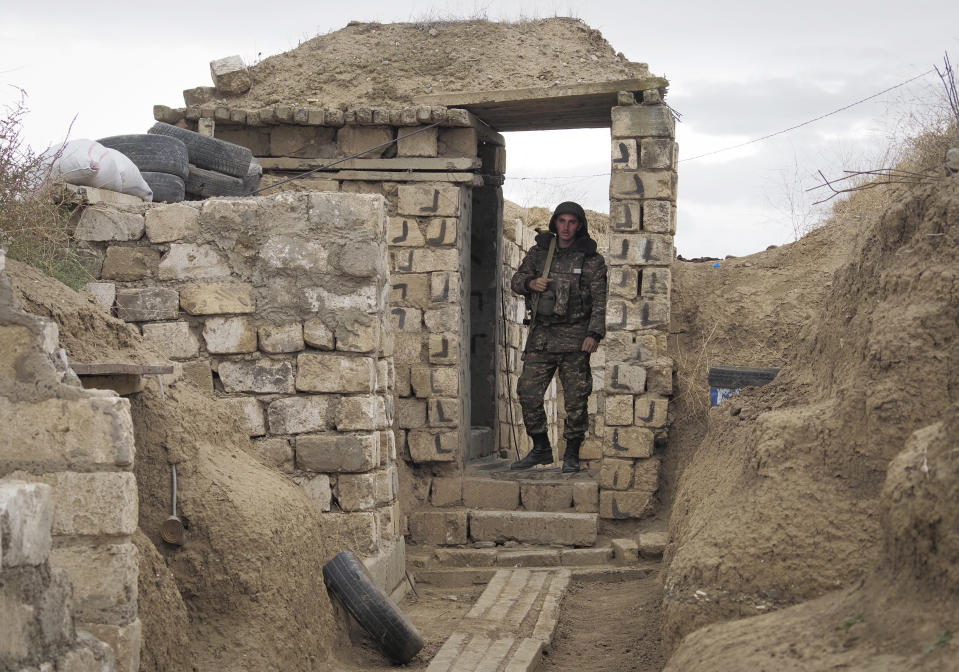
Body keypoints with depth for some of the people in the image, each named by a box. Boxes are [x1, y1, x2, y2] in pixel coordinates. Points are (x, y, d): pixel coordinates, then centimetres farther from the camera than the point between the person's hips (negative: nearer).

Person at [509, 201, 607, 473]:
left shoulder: (591, 260, -1)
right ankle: (541, 450, 17)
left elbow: (600, 300, -5)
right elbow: (516, 280, 17)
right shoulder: (539, 251, 8)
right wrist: (531, 282, -6)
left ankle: (572, 455, 11)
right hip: (541, 335, 4)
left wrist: (594, 334, -16)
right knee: (528, 393, 2)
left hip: (574, 338, -3)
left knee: (575, 398, -1)